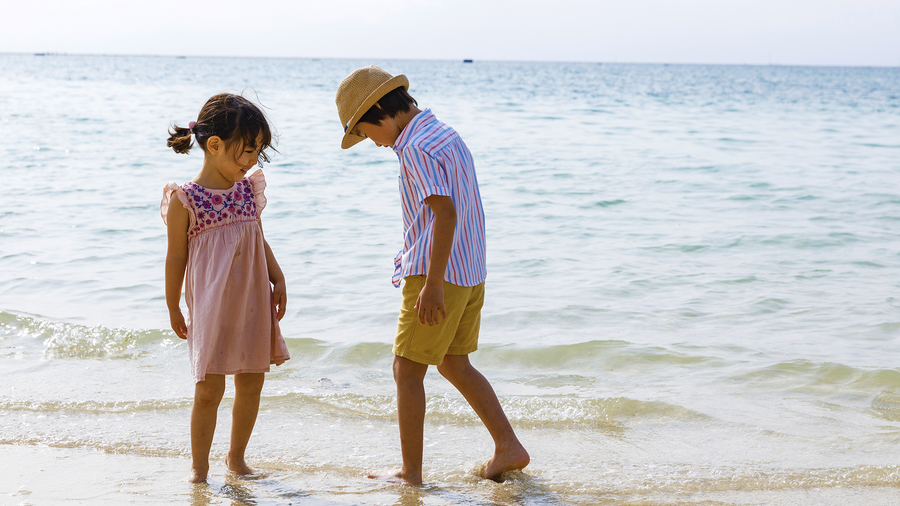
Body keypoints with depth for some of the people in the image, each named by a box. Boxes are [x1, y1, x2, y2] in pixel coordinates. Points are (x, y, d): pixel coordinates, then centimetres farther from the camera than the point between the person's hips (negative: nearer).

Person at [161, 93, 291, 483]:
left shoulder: (248, 190, 6)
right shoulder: (185, 200, -11)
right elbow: (176, 258, -5)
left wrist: (278, 279, 9)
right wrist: (173, 309, 0)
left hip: (253, 303, 6)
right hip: (210, 307, -6)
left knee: (251, 384, 10)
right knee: (209, 390, -4)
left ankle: (236, 457, 27)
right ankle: (199, 466, 11)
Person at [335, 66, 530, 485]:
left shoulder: (415, 149, -16)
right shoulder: (447, 135, 13)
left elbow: (445, 212, -25)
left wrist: (433, 285, -26)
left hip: (438, 276, -9)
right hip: (470, 273, 9)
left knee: (407, 370, 1)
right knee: (454, 364, 18)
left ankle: (410, 471, 6)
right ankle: (508, 447, 16)